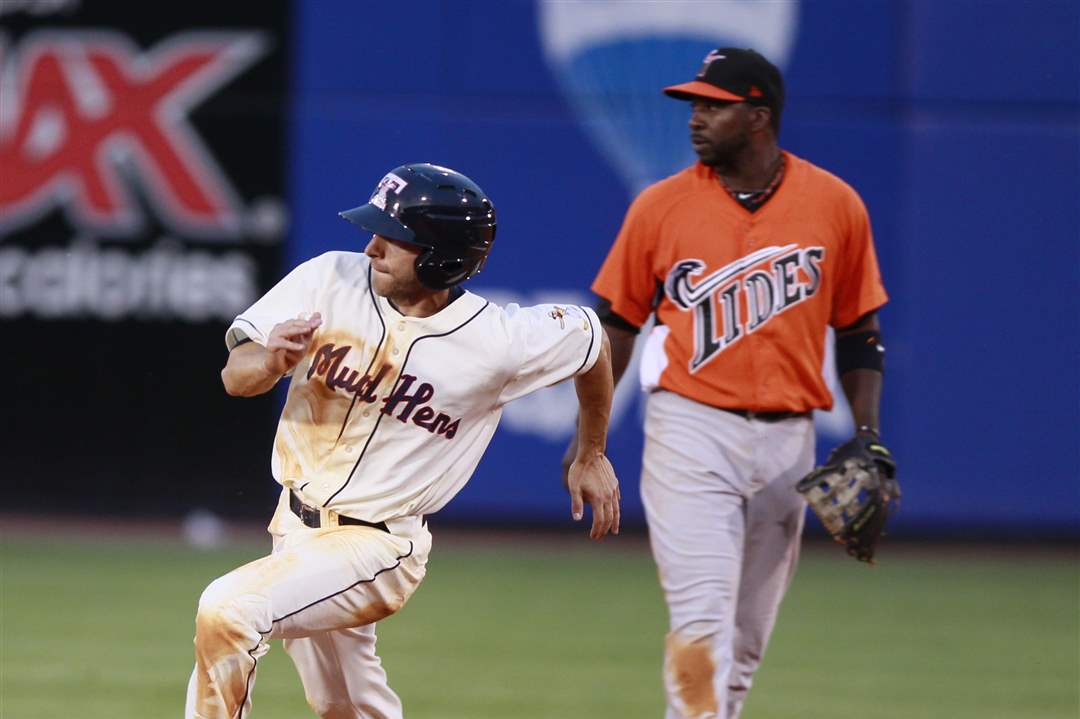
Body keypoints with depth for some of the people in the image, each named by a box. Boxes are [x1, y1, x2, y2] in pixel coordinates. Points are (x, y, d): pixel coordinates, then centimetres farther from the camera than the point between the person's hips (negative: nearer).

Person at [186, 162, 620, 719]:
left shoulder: (499, 342, -17)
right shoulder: (331, 279, -9)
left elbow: (591, 339, 4)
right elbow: (235, 376, -8)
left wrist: (591, 455, 17)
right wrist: (271, 361, -32)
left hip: (378, 547, -5)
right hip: (296, 527, 5)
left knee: (226, 612, -26)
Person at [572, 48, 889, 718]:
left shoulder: (835, 204, 3)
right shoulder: (661, 206, 1)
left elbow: (860, 331, 9)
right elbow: (616, 324, 7)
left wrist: (867, 436, -1)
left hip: (788, 440, 2)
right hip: (690, 430, -2)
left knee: (748, 637, 8)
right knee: (702, 617, -15)